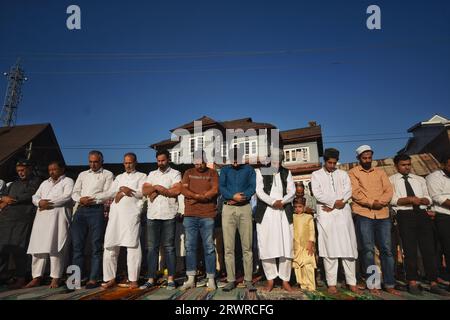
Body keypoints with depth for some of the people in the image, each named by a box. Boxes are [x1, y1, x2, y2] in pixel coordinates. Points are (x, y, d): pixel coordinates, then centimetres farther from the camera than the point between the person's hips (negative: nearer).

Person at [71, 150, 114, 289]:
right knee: (77, 245, 3)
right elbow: (74, 193, 15)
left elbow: (108, 194, -3)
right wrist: (81, 199, -6)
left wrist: (92, 198, -10)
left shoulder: (107, 174, 9)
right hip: (81, 210, 5)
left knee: (96, 246, -3)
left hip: (97, 210, -4)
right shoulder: (82, 175, 23)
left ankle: (94, 279, 1)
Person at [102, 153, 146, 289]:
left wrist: (123, 189, -3)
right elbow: (110, 193, 14)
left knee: (132, 246, -7)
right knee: (110, 246, 3)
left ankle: (133, 280, -2)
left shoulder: (141, 176, 12)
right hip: (115, 214, 5)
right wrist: (121, 190, -4)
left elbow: (142, 192, -3)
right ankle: (110, 278, 13)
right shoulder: (119, 177, 25)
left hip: (131, 214, -5)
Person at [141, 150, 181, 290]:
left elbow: (177, 191, -11)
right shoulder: (152, 174, 17)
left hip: (168, 215, -4)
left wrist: (157, 189, -5)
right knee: (152, 247, 6)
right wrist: (157, 188, -10)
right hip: (152, 215, 4)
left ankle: (170, 279, 9)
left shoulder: (175, 173, 4)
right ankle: (151, 279, 13)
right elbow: (144, 191, 6)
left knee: (169, 247, 2)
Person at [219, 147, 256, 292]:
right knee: (228, 247, 0)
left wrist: (240, 197, -14)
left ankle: (248, 280, 7)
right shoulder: (225, 170, 14)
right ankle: (231, 280, 8)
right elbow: (221, 187, 0)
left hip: (245, 208, -1)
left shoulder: (249, 169, 12)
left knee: (247, 247, 0)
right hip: (228, 209, 1)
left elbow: (253, 187, -1)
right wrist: (233, 196, -17)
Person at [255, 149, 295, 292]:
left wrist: (282, 201, -11)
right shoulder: (260, 172, 9)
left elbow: (292, 192, 7)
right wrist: (273, 202, -14)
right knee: (266, 247, -2)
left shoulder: (286, 173, 17)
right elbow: (259, 191, -3)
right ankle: (270, 280, 12)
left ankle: (285, 280, 11)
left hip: (284, 213, 2)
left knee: (287, 247, -1)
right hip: (265, 213, -2)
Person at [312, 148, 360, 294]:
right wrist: (334, 202, -11)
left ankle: (351, 282, 11)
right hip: (325, 215, -2)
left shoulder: (343, 174, 15)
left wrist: (333, 205, -8)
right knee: (329, 249, -1)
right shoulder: (316, 174, 9)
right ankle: (331, 283, 5)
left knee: (348, 248, 2)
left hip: (343, 213, 2)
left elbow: (348, 192, 2)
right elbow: (317, 193, -3)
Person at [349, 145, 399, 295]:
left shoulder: (380, 172, 18)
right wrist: (372, 203, -16)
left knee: (386, 249, 3)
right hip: (363, 214, -3)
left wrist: (380, 202, -12)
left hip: (383, 214, 4)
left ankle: (389, 284, 12)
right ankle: (373, 284, 6)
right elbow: (355, 193, -6)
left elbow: (389, 190, 7)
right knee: (368, 249, -2)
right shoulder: (353, 173, 6)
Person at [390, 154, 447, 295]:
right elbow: (392, 199, -7)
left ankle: (433, 283, 9)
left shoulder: (420, 179, 20)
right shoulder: (391, 180, 6)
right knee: (410, 250, 0)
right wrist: (410, 199, -17)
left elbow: (428, 199, 13)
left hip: (422, 214, 4)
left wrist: (420, 200, -9)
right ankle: (412, 283, 9)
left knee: (429, 248, 2)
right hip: (405, 215, -4)